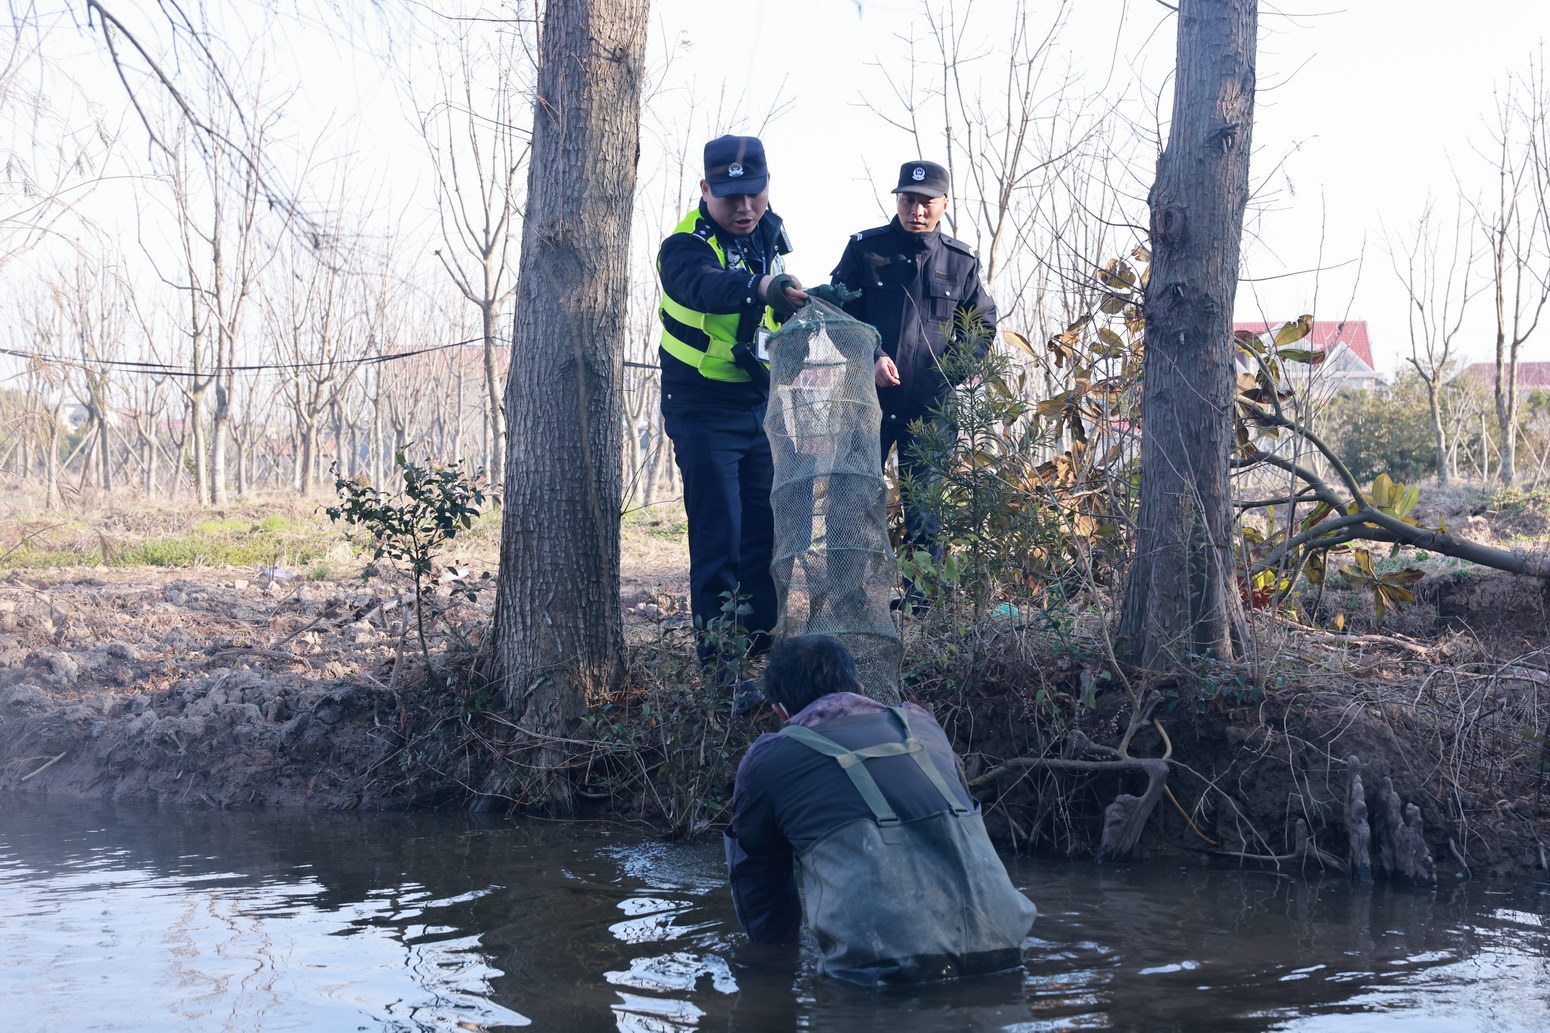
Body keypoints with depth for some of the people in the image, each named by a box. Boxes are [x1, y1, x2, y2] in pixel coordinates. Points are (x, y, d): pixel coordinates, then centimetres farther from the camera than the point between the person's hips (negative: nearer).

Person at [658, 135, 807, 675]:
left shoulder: (767, 232, 3)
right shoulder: (686, 245, -20)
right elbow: (705, 284, -44)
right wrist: (759, 290, -62)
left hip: (760, 404, 6)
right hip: (704, 409, -6)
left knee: (765, 525, 11)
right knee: (719, 533, -8)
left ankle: (762, 637, 24)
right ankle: (717, 653, -1)